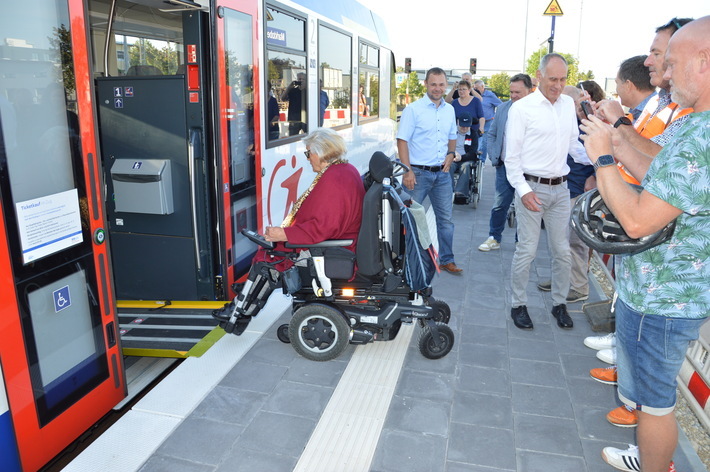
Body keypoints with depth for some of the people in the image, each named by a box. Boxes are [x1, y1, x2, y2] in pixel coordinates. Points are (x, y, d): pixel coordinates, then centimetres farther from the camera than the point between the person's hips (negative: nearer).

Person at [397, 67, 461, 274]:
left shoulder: (450, 110, 11)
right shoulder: (413, 109, -7)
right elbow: (402, 140, -10)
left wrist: (451, 154, 2)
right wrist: (407, 171, -17)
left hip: (442, 173, 5)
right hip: (418, 172, -5)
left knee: (446, 218, 10)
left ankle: (446, 259, 23)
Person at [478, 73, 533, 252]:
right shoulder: (503, 108, 6)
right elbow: (491, 134, 15)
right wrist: (494, 156, 4)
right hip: (504, 166, 4)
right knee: (500, 205, 9)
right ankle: (494, 239, 23)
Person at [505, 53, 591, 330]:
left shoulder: (568, 104, 10)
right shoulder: (522, 108, -6)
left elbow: (574, 143, 19)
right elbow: (512, 155, -7)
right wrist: (523, 190, -16)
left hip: (560, 188, 5)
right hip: (532, 188, -5)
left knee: (562, 250, 11)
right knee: (527, 251, 0)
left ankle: (559, 304, 28)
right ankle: (518, 305, 17)